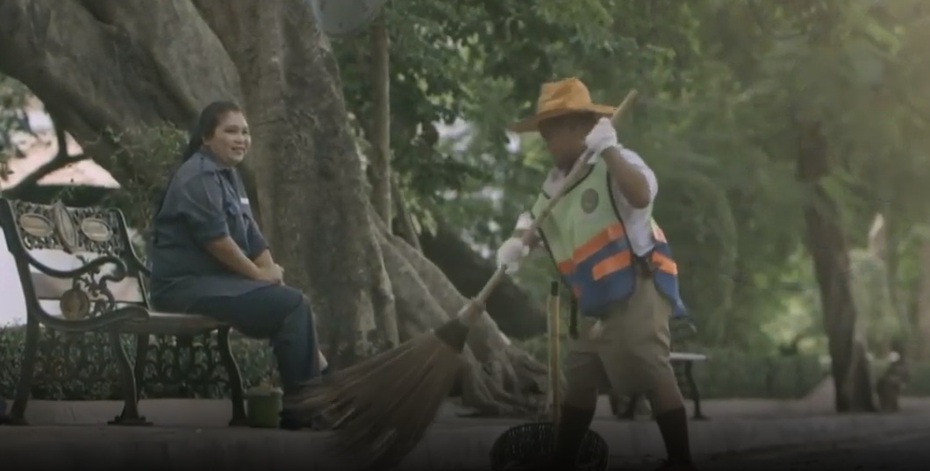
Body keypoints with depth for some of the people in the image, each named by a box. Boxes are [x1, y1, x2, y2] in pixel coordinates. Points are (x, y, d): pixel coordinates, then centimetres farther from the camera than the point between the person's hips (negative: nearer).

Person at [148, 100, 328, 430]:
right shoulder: (197, 177, -13)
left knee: (292, 301, -4)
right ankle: (304, 401, -13)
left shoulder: (229, 176, 17)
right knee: (290, 305, -19)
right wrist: (258, 274, -11)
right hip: (187, 283, -9)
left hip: (216, 280, 9)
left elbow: (252, 236, 14)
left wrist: (272, 273, -1)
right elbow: (215, 238, -20)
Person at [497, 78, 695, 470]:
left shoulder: (615, 165, -14)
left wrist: (609, 151, -34)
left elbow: (641, 195, -34)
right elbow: (536, 221, 19)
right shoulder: (557, 181, 14)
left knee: (653, 376, -11)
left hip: (636, 290, -10)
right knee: (579, 377, 16)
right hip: (596, 302, 10)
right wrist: (517, 243, -3)